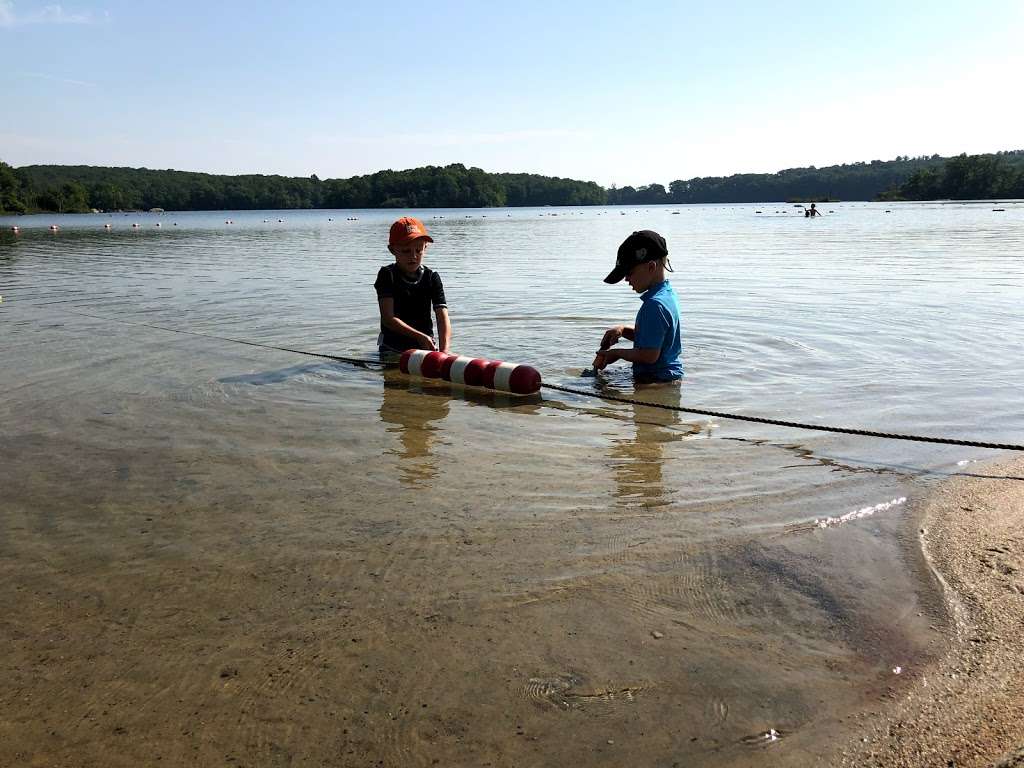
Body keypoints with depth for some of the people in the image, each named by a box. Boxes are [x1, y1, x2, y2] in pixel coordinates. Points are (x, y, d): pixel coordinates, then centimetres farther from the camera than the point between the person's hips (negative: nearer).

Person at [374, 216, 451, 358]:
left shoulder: (432, 278, 1)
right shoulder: (387, 275, -3)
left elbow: (443, 318, -10)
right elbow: (388, 318, -13)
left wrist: (444, 350, -29)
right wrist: (419, 336, -23)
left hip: (427, 346, 2)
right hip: (393, 348, -2)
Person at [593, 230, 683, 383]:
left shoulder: (655, 304, -21)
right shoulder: (667, 294, 11)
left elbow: (650, 355, -24)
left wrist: (617, 353, -8)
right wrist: (623, 330, 10)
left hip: (657, 380, -10)